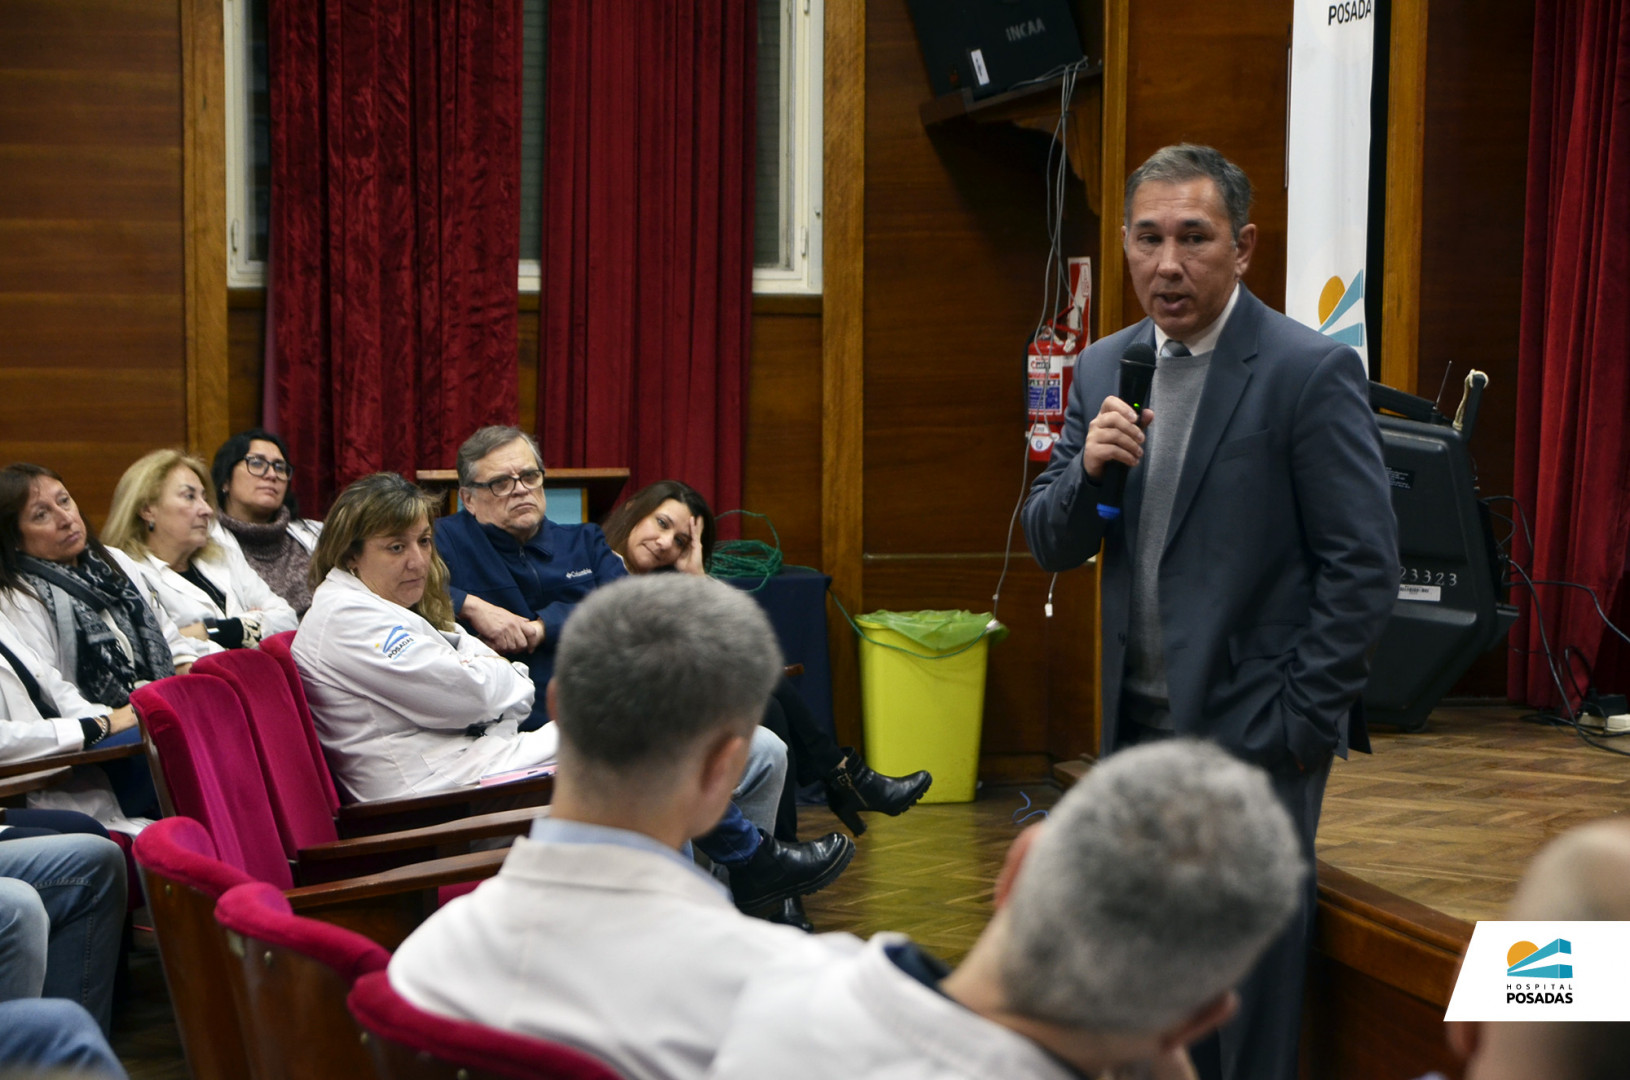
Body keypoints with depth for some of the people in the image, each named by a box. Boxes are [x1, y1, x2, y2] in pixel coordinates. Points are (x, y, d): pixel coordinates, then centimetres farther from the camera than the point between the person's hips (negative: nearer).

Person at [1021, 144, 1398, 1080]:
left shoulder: (1311, 372, -11)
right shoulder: (1104, 370, 8)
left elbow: (1365, 570, -12)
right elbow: (1052, 547, 9)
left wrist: (1299, 723, -13)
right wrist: (1088, 469, -12)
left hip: (1253, 731, -6)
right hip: (1137, 723, 6)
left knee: (1249, 972, 0)